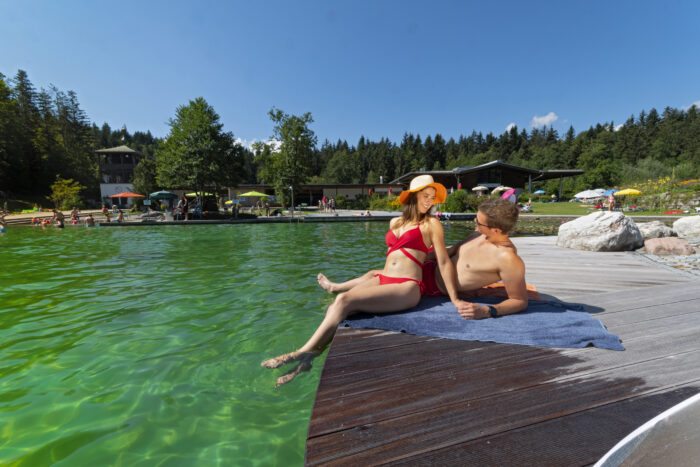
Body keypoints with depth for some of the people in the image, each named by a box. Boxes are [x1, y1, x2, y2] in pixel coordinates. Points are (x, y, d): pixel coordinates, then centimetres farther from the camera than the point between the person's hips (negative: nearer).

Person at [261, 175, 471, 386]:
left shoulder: (431, 224, 4)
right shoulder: (395, 222, 18)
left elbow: (444, 262, 2)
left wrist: (454, 299, 1)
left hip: (406, 288, -5)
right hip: (382, 279, 6)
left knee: (344, 300, -25)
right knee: (333, 309, -20)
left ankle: (303, 352, -15)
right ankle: (305, 362, -16)